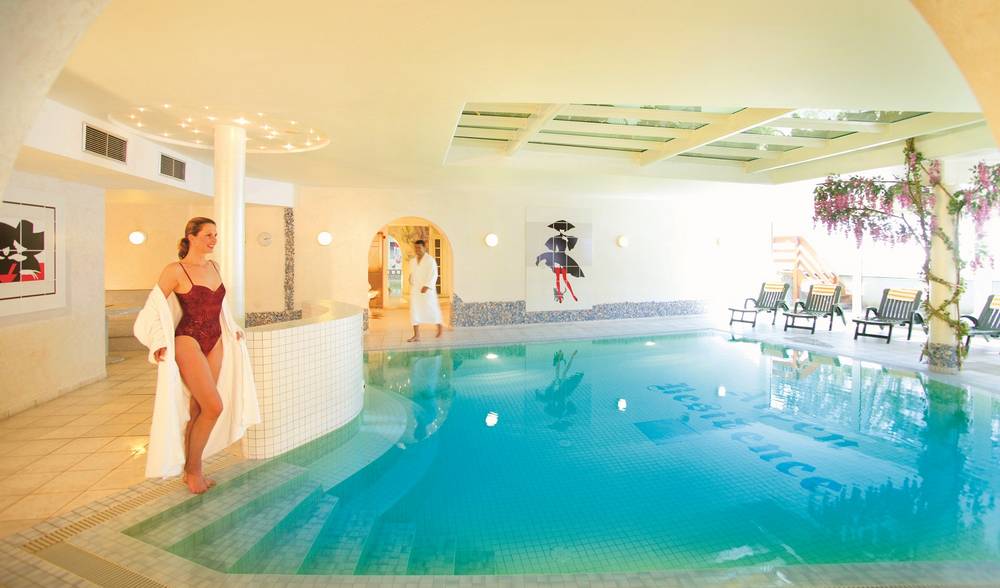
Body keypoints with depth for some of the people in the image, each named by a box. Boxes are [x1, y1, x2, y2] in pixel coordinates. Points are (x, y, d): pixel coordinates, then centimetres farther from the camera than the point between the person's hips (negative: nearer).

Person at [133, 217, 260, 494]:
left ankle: (194, 469, 23)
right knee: (214, 407, -11)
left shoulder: (213, 267, 9)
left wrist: (231, 328, 22)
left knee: (198, 409, 11)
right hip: (189, 343, -6)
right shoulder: (175, 271, -10)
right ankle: (192, 470, 8)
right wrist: (160, 343, -15)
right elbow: (154, 307, -8)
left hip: (215, 343, 6)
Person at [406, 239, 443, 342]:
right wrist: (412, 285, 8)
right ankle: (416, 335, -2)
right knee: (414, 311, -3)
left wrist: (427, 286, -23)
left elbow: (433, 275, -14)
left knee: (431, 309, 3)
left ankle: (440, 326, 29)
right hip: (415, 290, 5)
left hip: (427, 290, -5)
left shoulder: (430, 260, -7)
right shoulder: (412, 261, 12)